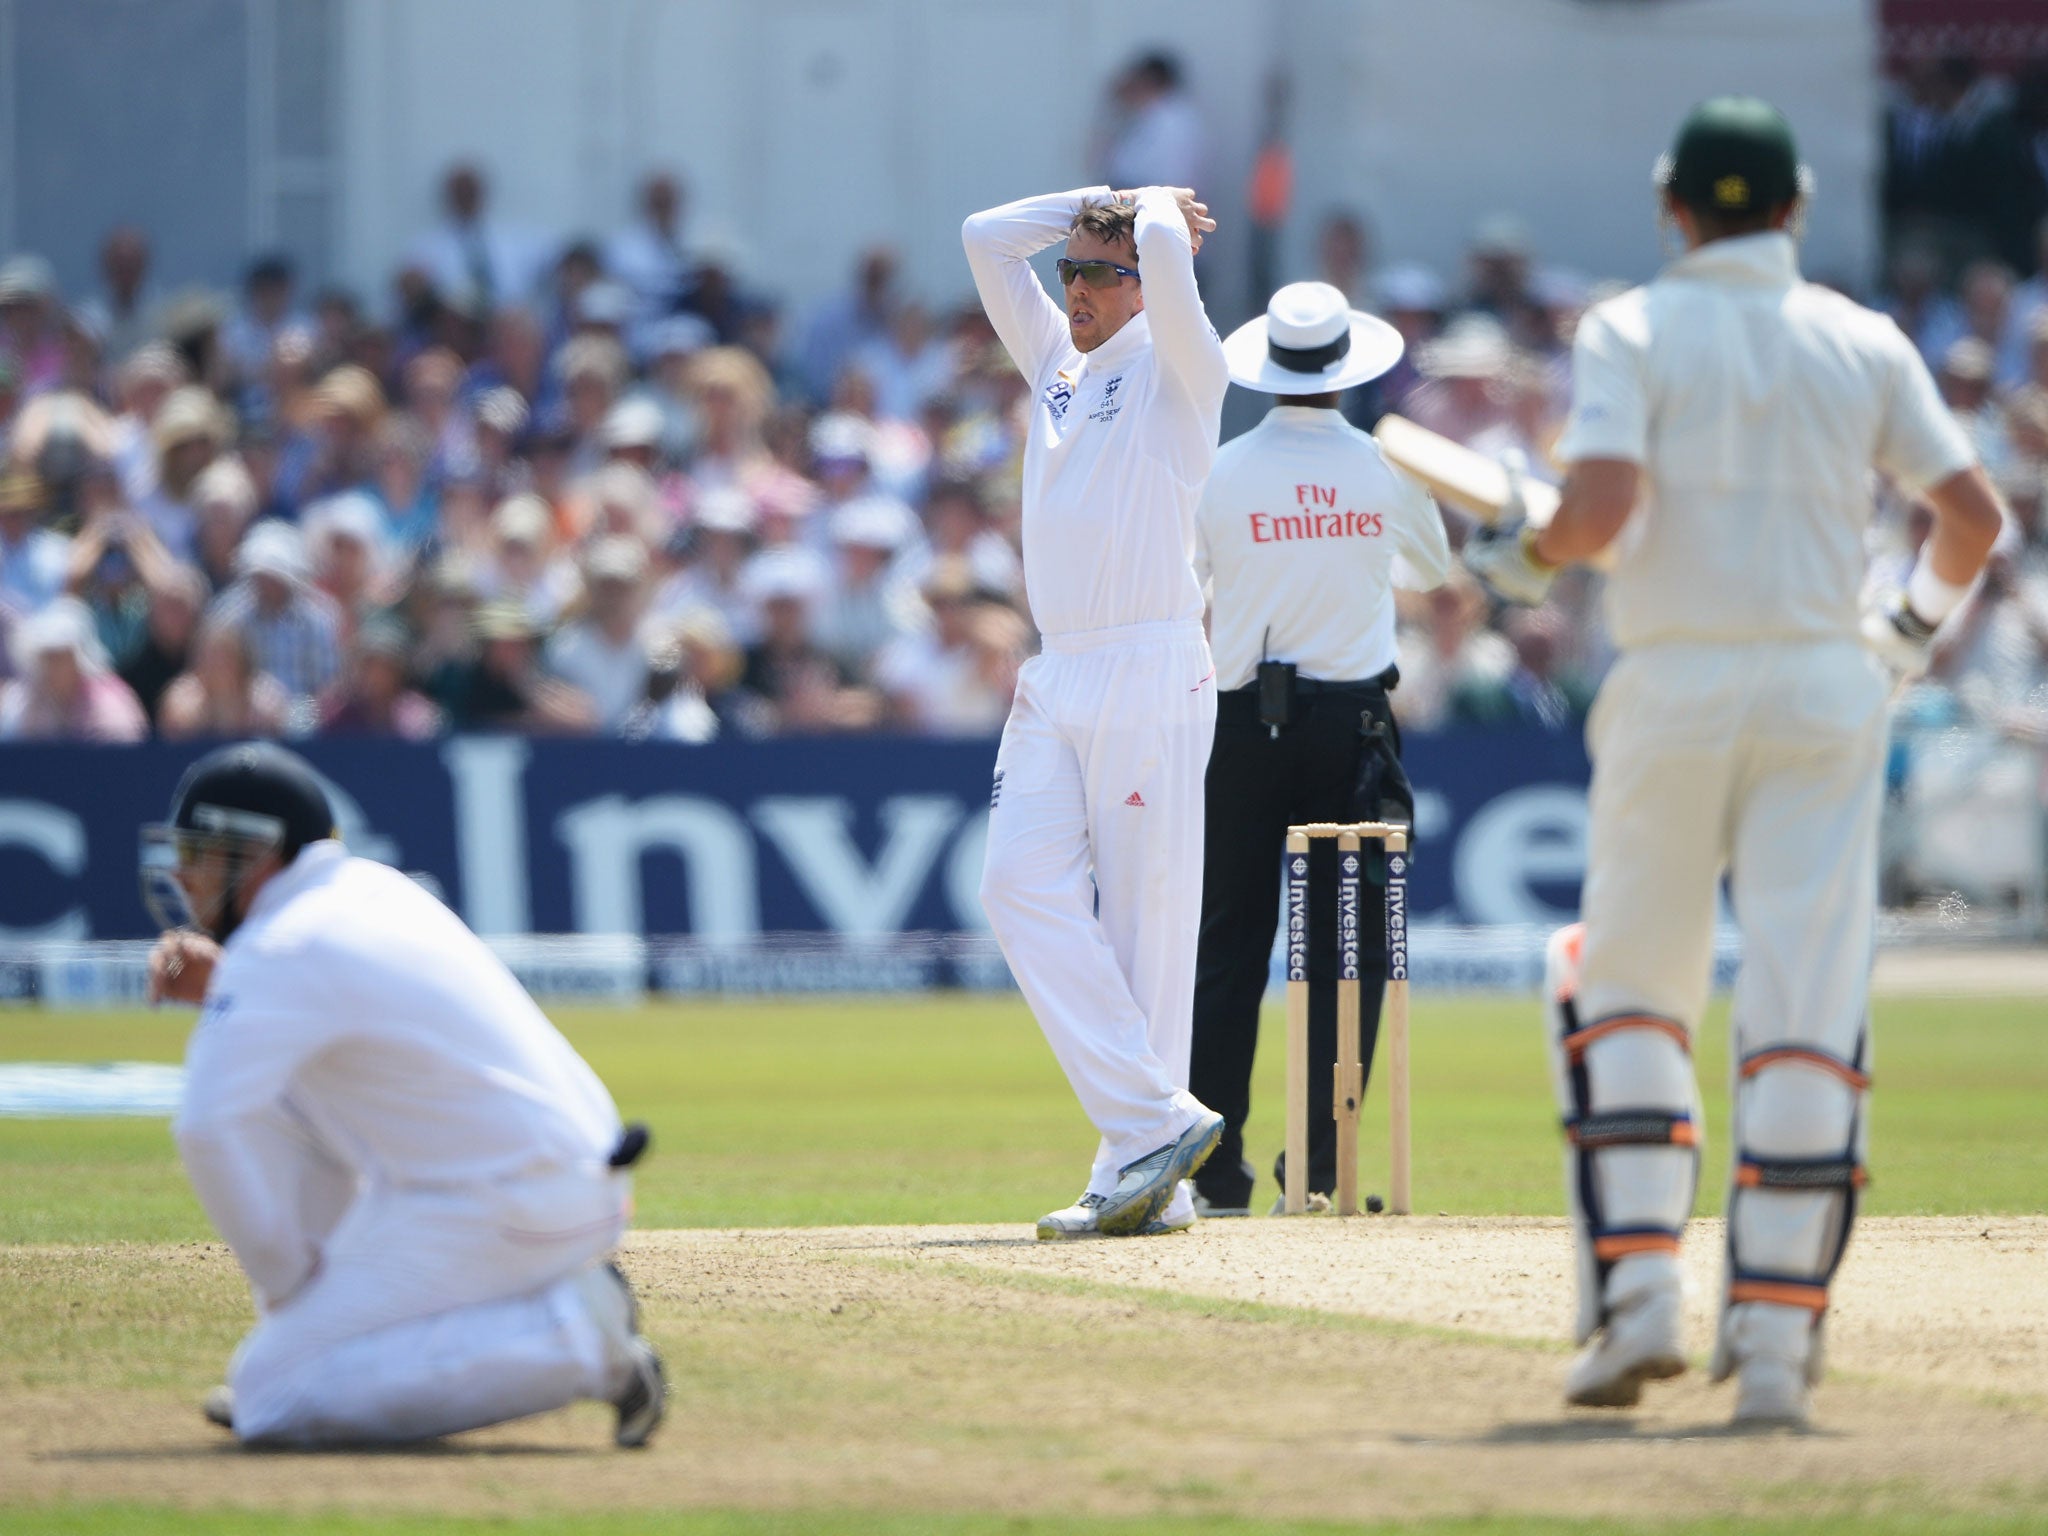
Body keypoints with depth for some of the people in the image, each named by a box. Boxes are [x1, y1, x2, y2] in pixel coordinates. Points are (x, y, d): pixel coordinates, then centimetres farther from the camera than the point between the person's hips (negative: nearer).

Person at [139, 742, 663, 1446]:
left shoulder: (283, 950, -15)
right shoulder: (370, 887, 12)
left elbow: (208, 1130, -25)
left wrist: (281, 1279, -14)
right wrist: (218, 987, 13)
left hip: (507, 1216, -10)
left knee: (272, 1402, -10)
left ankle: (576, 1337, -14)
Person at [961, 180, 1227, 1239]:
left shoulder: (1178, 369, -1)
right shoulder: (1057, 360, 20)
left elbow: (1168, 249, -18)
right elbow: (986, 237, 20)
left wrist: (1157, 213, 3)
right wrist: (1108, 201, 17)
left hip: (1151, 674, -7)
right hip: (1055, 678, 7)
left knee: (1146, 915, -7)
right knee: (1022, 882, -8)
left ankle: (1149, 1182, -7)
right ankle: (1155, 1124, -9)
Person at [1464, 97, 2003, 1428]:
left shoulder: (1630, 332, -1)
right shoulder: (1865, 343, 7)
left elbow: (1602, 507, -15)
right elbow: (1973, 512, 4)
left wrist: (1522, 560, 6)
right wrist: (1924, 614, 23)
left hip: (1674, 687, -1)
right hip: (1825, 690, 1)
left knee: (1627, 994, 13)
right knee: (1809, 1015, 0)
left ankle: (1636, 1292, -2)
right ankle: (1775, 1342, -7)